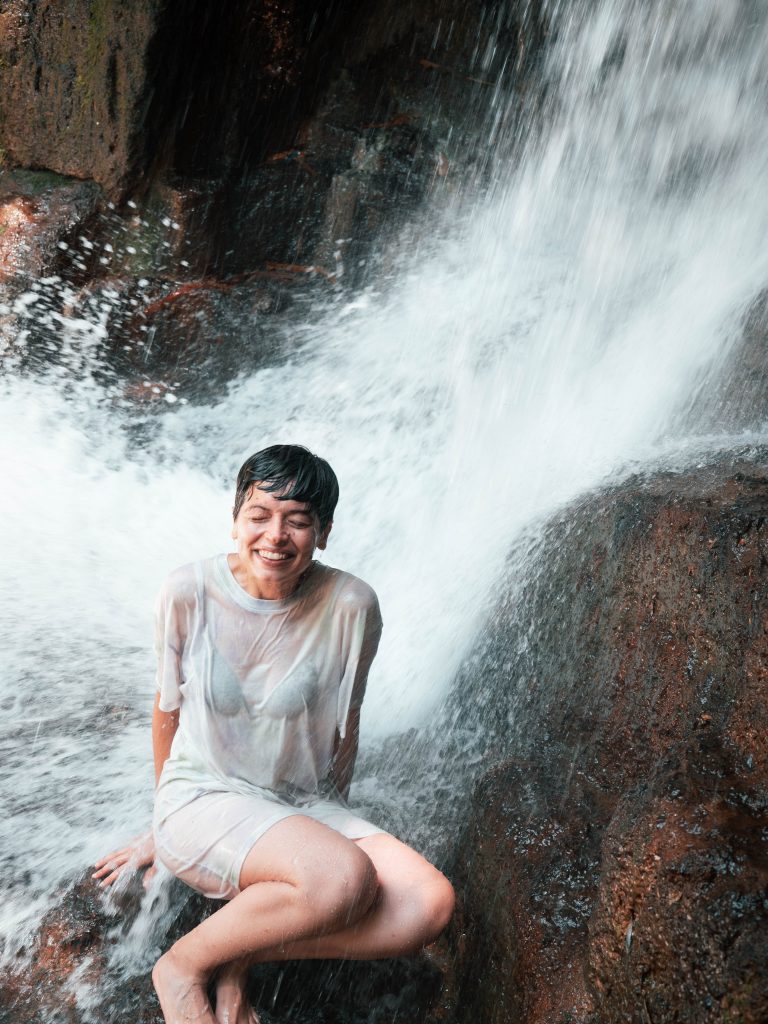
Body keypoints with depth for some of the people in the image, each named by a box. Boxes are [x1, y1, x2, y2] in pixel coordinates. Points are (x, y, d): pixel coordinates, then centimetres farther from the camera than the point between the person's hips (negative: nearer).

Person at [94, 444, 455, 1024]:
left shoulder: (350, 606, -13)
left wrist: (334, 821, 14)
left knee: (432, 904, -20)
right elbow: (168, 709, 2)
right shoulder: (189, 592, -13)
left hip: (304, 805, 3)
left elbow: (345, 721, 1)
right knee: (345, 879, -31)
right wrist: (165, 826, 14)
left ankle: (239, 958, -6)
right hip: (202, 796, -3)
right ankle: (184, 965, -5)